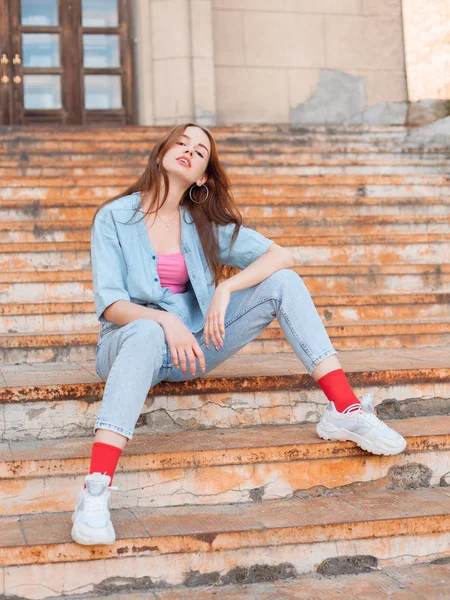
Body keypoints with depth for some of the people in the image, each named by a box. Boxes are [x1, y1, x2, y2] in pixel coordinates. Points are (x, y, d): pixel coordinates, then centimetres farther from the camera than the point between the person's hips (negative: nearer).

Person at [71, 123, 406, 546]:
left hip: (191, 346, 4)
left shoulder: (204, 224, 7)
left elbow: (281, 255, -4)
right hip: (129, 342, -4)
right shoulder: (114, 218, -3)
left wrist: (225, 290, -20)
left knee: (282, 281, -12)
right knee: (147, 333, -43)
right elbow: (109, 304, -12)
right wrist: (165, 321, -30)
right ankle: (94, 493, -52)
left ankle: (344, 411, -18)